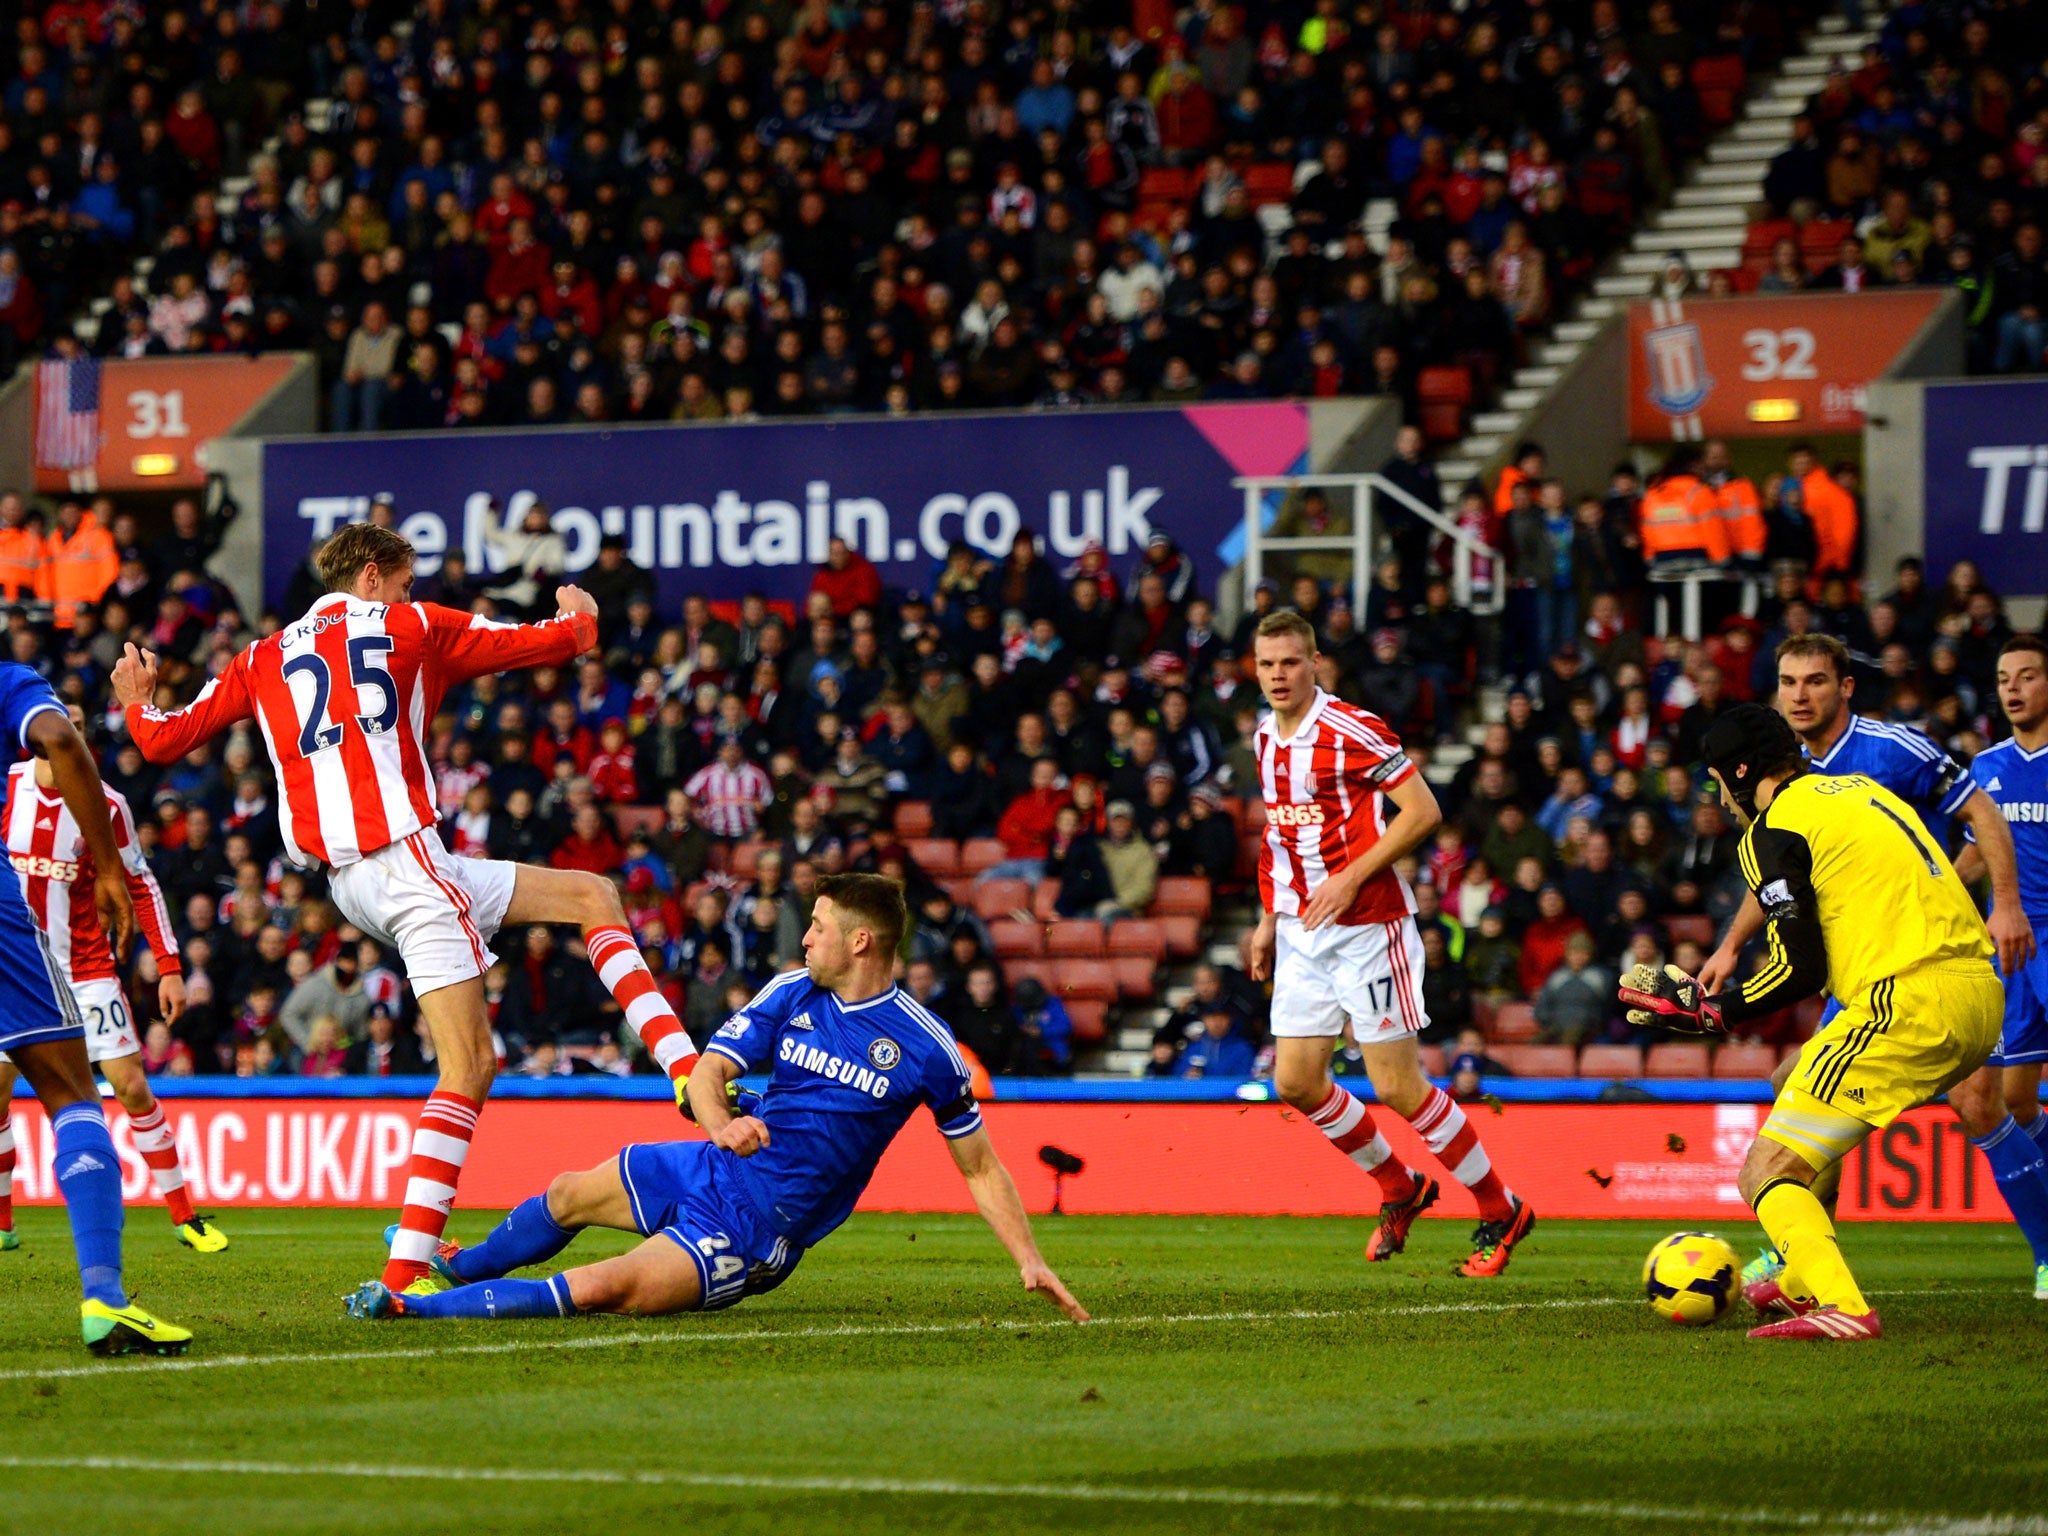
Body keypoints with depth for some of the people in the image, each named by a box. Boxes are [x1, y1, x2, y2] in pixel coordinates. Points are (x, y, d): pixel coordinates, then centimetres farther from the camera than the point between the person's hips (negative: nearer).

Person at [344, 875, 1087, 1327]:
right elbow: (708, 1071, -4)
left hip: (758, 1230, -6)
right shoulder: (791, 993, 0)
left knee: (598, 1289, -23)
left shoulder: (924, 1048, -12)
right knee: (568, 1195, 15)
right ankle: (455, 1267, 47)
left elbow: (979, 1165, -2)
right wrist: (722, 1123, -28)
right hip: (712, 1169, 6)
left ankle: (414, 1307, -13)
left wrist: (1030, 1261, -9)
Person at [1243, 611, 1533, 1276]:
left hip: (1368, 926, -8)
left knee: (1398, 1088, -7)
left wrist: (1350, 878, -20)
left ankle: (1499, 1211, 8)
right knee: (1296, 1082, 3)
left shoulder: (1353, 732, -14)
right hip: (1302, 932, 8)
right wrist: (1269, 920, 18)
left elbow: (1423, 811, -16)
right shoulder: (1266, 740, 10)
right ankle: (1399, 1189, 24)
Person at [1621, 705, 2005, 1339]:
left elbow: (1801, 970, -8)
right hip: (1981, 996, 9)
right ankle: (1803, 1280, 33)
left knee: (1765, 1173, -7)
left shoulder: (1775, 829, -3)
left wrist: (1705, 1012, 3)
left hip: (1911, 1006, -9)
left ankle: (1841, 1307, -30)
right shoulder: (1861, 789, 22)